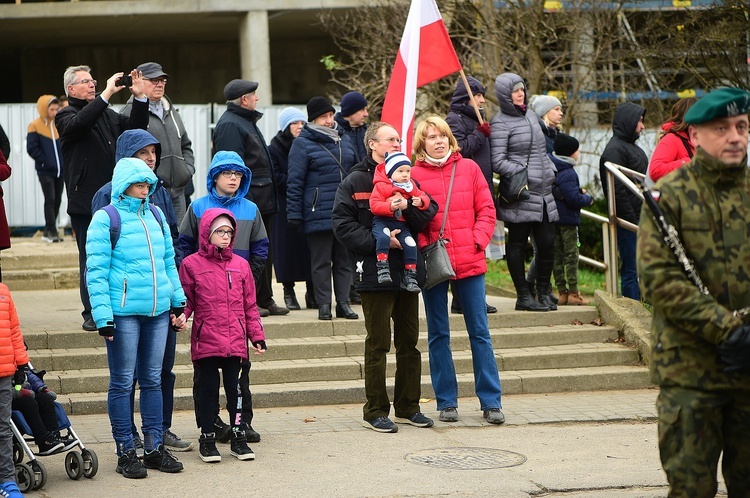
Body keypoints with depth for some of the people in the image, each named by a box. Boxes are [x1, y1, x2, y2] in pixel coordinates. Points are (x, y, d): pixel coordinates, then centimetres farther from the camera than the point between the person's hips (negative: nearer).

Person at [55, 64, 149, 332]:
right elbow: (79, 123, -25)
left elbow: (135, 127, 13)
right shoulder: (66, 116, -2)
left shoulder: (107, 114, 19)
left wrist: (140, 98, -1)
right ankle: (92, 313, 4)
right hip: (85, 200, -6)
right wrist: (107, 94, -27)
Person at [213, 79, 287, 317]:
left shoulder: (247, 121, 20)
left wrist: (270, 197, 22)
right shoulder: (229, 125, -14)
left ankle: (265, 299, 20)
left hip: (263, 200, 10)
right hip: (249, 199, -10)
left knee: (265, 252, 14)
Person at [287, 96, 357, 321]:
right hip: (318, 215, -5)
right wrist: (294, 214, -10)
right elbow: (294, 182, -6)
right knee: (321, 261, 1)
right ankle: (323, 305, 5)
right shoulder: (303, 143, -3)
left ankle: (343, 303, 12)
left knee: (344, 260, 7)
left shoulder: (344, 140, 14)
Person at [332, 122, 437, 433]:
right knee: (378, 344, -2)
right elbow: (342, 224, -10)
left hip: (408, 271, 6)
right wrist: (379, 240, -19)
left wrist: (409, 206, -18)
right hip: (375, 274, -6)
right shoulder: (355, 182, -3)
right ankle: (375, 411, 6)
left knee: (410, 342, 11)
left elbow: (428, 217, 3)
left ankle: (408, 407, 20)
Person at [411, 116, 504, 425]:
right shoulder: (414, 175, 1)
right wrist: (424, 246, -14)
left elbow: (486, 210, 5)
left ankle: (491, 402, 9)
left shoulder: (468, 168, 5)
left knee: (480, 332, 4)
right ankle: (446, 402, 15)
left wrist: (477, 240, -7)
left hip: (469, 261, 1)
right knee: (438, 335, 6)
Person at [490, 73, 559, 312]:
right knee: (517, 243, 0)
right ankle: (523, 296, 6)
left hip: (543, 192, 7)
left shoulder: (530, 115, 16)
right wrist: (523, 173, -18)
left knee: (547, 242, 4)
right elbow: (498, 162, -13)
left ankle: (544, 292, 17)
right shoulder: (501, 123, -7)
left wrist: (550, 171, 15)